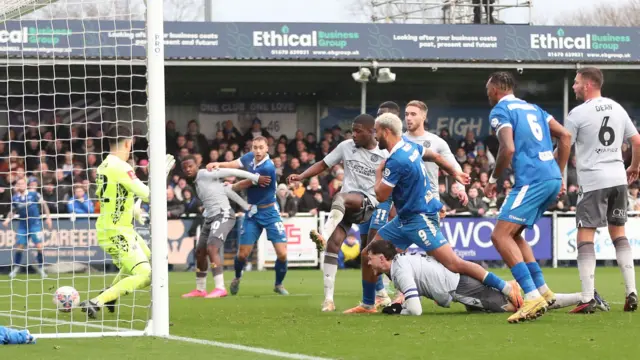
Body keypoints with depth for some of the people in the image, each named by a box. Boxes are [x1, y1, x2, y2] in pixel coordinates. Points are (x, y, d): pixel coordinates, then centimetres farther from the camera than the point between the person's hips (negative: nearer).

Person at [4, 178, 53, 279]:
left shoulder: (33, 194, -6)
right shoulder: (15, 198, 0)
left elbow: (43, 205, 4)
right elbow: (12, 211, 13)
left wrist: (48, 217, 1)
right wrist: (8, 218, -5)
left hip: (35, 224, -2)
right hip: (22, 226, 2)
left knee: (39, 246, -10)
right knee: (19, 247, -1)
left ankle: (40, 268, 6)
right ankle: (16, 268, 18)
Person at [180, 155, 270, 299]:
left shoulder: (205, 175, -7)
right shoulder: (197, 182, 19)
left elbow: (231, 172, -11)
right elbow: (227, 190, 22)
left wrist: (255, 178, -13)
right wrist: (247, 207, 21)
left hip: (223, 215, -10)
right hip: (210, 218, 10)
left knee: (212, 249, -23)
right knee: (199, 252, 14)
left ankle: (220, 288, -27)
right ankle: (200, 290, 27)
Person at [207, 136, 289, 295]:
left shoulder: (268, 167, -24)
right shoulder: (250, 157, -4)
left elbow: (245, 184, -15)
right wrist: (218, 165, -17)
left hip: (269, 212, -4)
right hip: (252, 212, 4)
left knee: (282, 254, -10)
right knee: (242, 254, 1)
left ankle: (279, 285, 15)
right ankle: (237, 278, 33)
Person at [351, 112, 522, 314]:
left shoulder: (395, 161, -23)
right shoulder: (408, 145, 5)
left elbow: (381, 196, -16)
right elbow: (435, 157, 20)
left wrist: (378, 172, 2)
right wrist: (455, 174, 35)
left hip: (419, 220, -10)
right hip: (404, 219, 10)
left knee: (454, 264, -15)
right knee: (368, 255, 11)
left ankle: (506, 288, -13)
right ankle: (367, 305, 24)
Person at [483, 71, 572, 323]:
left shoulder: (500, 111, -2)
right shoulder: (532, 108, 23)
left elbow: (508, 148, -15)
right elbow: (565, 136, 20)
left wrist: (493, 179, 0)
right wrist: (559, 174, 23)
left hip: (532, 180, -9)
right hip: (552, 179, 9)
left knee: (501, 236, -10)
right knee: (513, 235, 19)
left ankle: (532, 296, -23)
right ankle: (543, 291, 14)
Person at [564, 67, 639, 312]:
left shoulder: (578, 114, -8)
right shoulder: (617, 108, 10)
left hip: (593, 182, -6)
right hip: (618, 179, 6)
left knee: (585, 236, -3)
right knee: (618, 232, 15)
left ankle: (587, 299, -12)